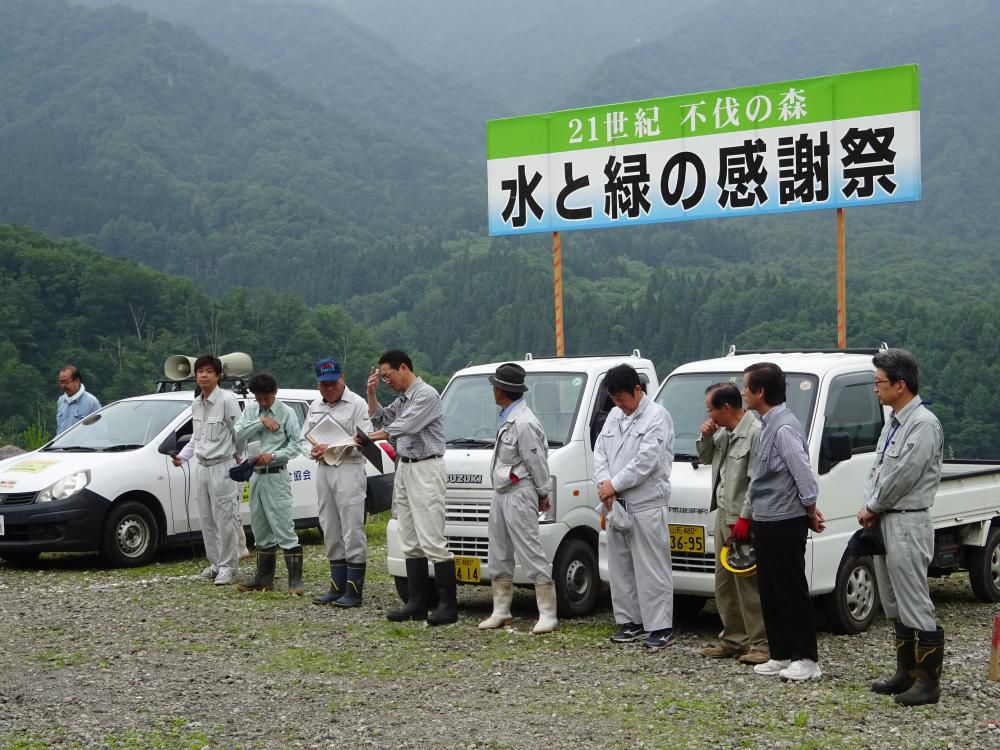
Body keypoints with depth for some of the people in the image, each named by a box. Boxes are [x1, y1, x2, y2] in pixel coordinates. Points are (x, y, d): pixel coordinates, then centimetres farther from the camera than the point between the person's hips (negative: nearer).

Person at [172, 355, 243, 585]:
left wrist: (241, 461, -5)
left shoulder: (227, 400, -13)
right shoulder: (196, 404, 10)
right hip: (202, 468, 7)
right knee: (207, 519, 11)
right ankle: (215, 563, 20)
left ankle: (227, 566, 1)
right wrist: (182, 456, 9)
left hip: (222, 467, -7)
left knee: (225, 519, -5)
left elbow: (239, 432, -9)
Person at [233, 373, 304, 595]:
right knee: (260, 530, 12)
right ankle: (264, 578, 20)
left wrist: (272, 456, -20)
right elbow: (237, 434, -4)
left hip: (276, 475, -6)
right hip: (256, 475, 6)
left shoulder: (286, 412, -5)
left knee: (284, 529, -10)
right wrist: (261, 421, -14)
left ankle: (295, 581, -10)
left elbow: (295, 445, -8)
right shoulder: (250, 410, 10)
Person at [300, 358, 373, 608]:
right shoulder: (315, 407, 17)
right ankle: (337, 586, 17)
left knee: (352, 531, -8)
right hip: (323, 470, 7)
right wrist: (312, 451, -2)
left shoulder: (357, 404, -5)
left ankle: (354, 591, -7)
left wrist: (332, 449, -20)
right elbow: (303, 438, 20)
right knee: (331, 531, 10)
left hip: (349, 470, -7)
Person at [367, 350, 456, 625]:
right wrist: (371, 393, 14)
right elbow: (380, 419, 28)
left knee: (432, 540, -12)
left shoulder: (426, 395, -11)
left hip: (426, 469, -9)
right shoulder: (402, 399, 18)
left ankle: (448, 605, -11)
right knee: (410, 541, 7)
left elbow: (404, 426, -19)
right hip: (405, 469, 10)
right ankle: (416, 604, 9)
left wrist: (367, 438, -17)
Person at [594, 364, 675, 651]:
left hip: (646, 505, -8)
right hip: (617, 504, 8)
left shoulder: (657, 416, -10)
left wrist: (614, 485, -14)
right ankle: (630, 621, 21)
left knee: (651, 568, -7)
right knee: (620, 565, 12)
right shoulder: (614, 415, 15)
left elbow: (646, 461, -17)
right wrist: (604, 482, -6)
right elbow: (600, 451, 13)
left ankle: (660, 627, -4)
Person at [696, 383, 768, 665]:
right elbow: (705, 459, 28)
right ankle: (733, 639, 21)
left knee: (748, 583, -8)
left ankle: (760, 644, -4)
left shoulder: (755, 433, -17)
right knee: (725, 582, 13)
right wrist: (706, 438, 8)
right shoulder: (723, 432, 12)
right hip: (723, 515, 10)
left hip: (744, 520, -10)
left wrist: (744, 517, -20)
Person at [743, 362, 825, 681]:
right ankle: (781, 655, 20)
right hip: (767, 522, 10)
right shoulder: (769, 424, 13)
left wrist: (810, 512, -8)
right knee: (770, 592, 13)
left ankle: (807, 660, 2)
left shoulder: (784, 428, -18)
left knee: (791, 592, -4)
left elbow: (804, 474, -20)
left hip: (784, 523, -10)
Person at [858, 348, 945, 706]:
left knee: (915, 606, -8)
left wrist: (871, 507, -7)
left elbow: (903, 475, -19)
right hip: (884, 522, 10)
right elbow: (877, 469, 18)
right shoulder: (893, 422, 14)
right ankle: (906, 673, 24)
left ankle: (928, 682, -4)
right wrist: (869, 508, 2)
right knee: (895, 605, 15)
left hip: (907, 524, -10)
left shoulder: (924, 424, -16)